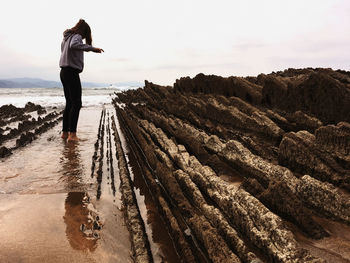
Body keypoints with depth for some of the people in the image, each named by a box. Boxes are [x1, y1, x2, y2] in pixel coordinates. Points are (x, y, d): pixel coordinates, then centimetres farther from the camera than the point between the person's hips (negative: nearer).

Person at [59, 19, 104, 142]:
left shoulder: (66, 37, 19)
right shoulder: (77, 36, -7)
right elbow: (73, 45, -29)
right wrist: (92, 48, -33)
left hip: (64, 72, 9)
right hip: (72, 72, -9)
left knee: (69, 103, 13)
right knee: (76, 104, -10)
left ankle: (65, 132, 15)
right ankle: (72, 134, -14)